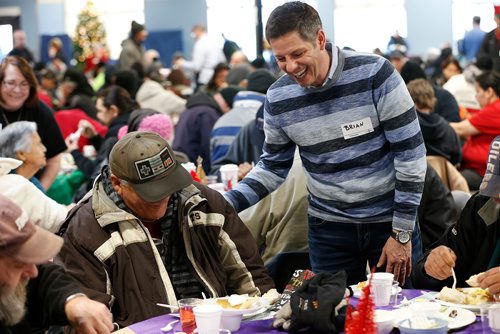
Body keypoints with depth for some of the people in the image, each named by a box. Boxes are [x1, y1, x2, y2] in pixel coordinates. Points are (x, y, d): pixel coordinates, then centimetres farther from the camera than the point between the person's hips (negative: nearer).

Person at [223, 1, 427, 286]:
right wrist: (224, 204, -8)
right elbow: (274, 167, 8)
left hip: (389, 220, -2)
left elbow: (411, 153, -13)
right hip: (328, 228, 2)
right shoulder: (277, 99, -6)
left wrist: (402, 233, -12)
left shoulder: (375, 74, -17)